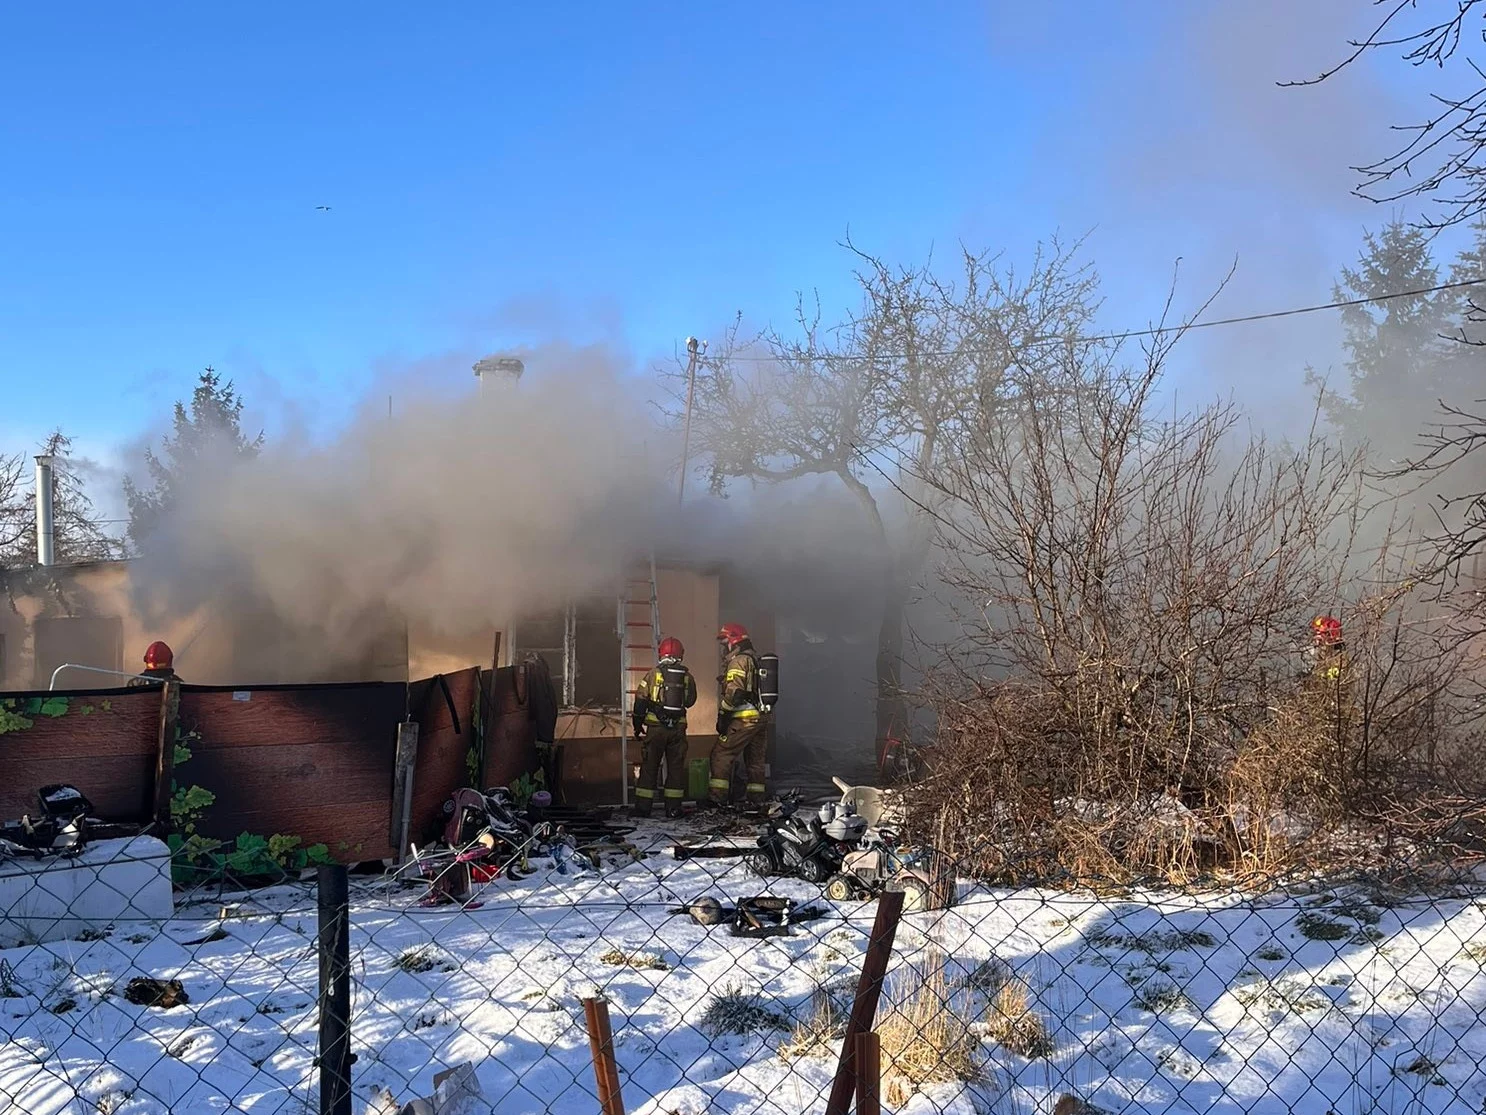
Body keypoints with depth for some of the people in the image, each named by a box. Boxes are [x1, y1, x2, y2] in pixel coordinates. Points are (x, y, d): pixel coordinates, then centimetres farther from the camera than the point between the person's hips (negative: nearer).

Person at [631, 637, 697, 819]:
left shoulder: (653, 674, -3)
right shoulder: (687, 676, 1)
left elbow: (640, 701, -3)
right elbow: (690, 701, 12)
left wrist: (637, 726, 5)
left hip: (655, 727, -1)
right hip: (678, 727, 1)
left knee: (649, 767, 5)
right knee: (676, 767, 9)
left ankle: (643, 807, 6)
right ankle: (673, 808, 9)